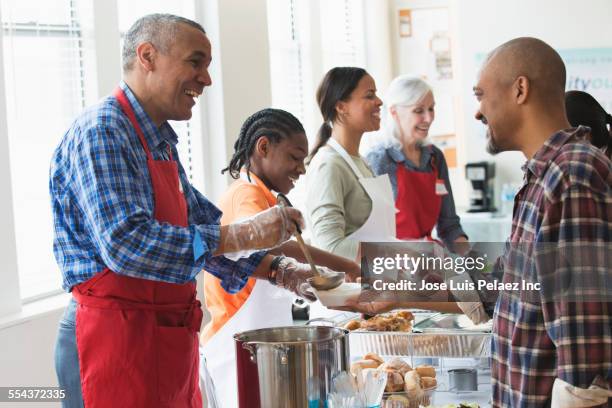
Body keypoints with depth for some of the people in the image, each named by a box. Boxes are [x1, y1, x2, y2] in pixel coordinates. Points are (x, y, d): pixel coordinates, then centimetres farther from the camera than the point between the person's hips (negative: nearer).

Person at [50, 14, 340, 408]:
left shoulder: (160, 142, 15)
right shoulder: (101, 132, -16)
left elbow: (199, 225, 19)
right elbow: (126, 244, -27)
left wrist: (277, 271, 7)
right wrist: (242, 235, -25)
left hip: (171, 337, 9)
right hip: (117, 335, -9)